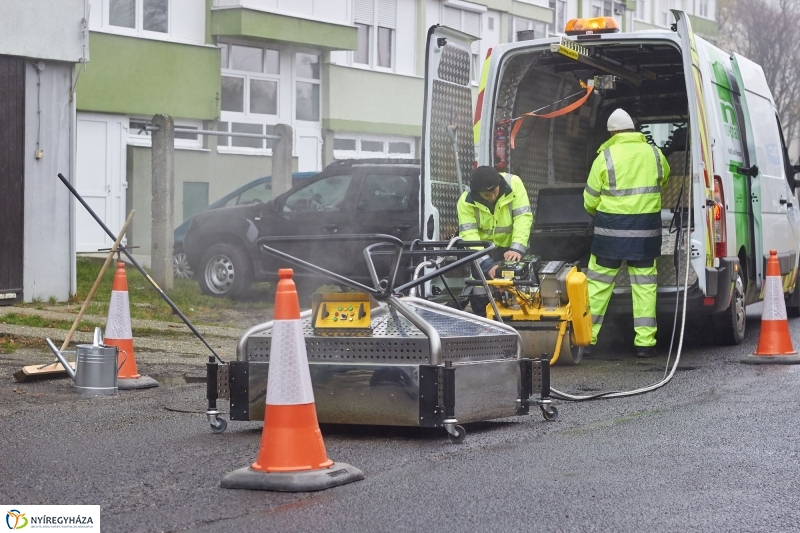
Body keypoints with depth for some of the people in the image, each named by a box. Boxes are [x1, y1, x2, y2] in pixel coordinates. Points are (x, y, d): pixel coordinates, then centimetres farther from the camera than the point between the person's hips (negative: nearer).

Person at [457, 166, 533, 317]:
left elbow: (523, 217, -27)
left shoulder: (513, 183, -25)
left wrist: (517, 248, -40)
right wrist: (487, 264, -41)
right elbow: (469, 235, -30)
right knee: (480, 297, -7)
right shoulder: (466, 202, -25)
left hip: (510, 246, 0)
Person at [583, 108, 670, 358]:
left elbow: (590, 201, -2)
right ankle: (645, 342, 7)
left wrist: (597, 213, 20)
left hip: (611, 229, -2)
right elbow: (664, 181, 24)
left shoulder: (605, 157, -6)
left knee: (598, 284, 7)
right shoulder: (654, 154, 3)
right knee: (644, 286, 8)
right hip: (646, 231, 2)